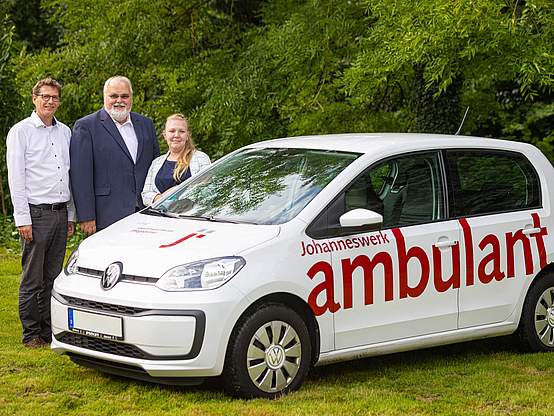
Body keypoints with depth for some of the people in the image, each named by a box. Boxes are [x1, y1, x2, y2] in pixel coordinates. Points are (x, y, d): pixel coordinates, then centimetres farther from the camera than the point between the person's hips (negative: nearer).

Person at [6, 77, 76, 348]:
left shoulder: (65, 132, 14)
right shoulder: (21, 131, -3)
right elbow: (15, 178, -7)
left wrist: (71, 215, 15)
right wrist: (22, 219, -12)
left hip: (60, 213, 5)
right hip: (35, 213, -5)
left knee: (53, 276, 8)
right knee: (32, 279, -2)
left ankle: (49, 330, 15)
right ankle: (32, 334, 4)